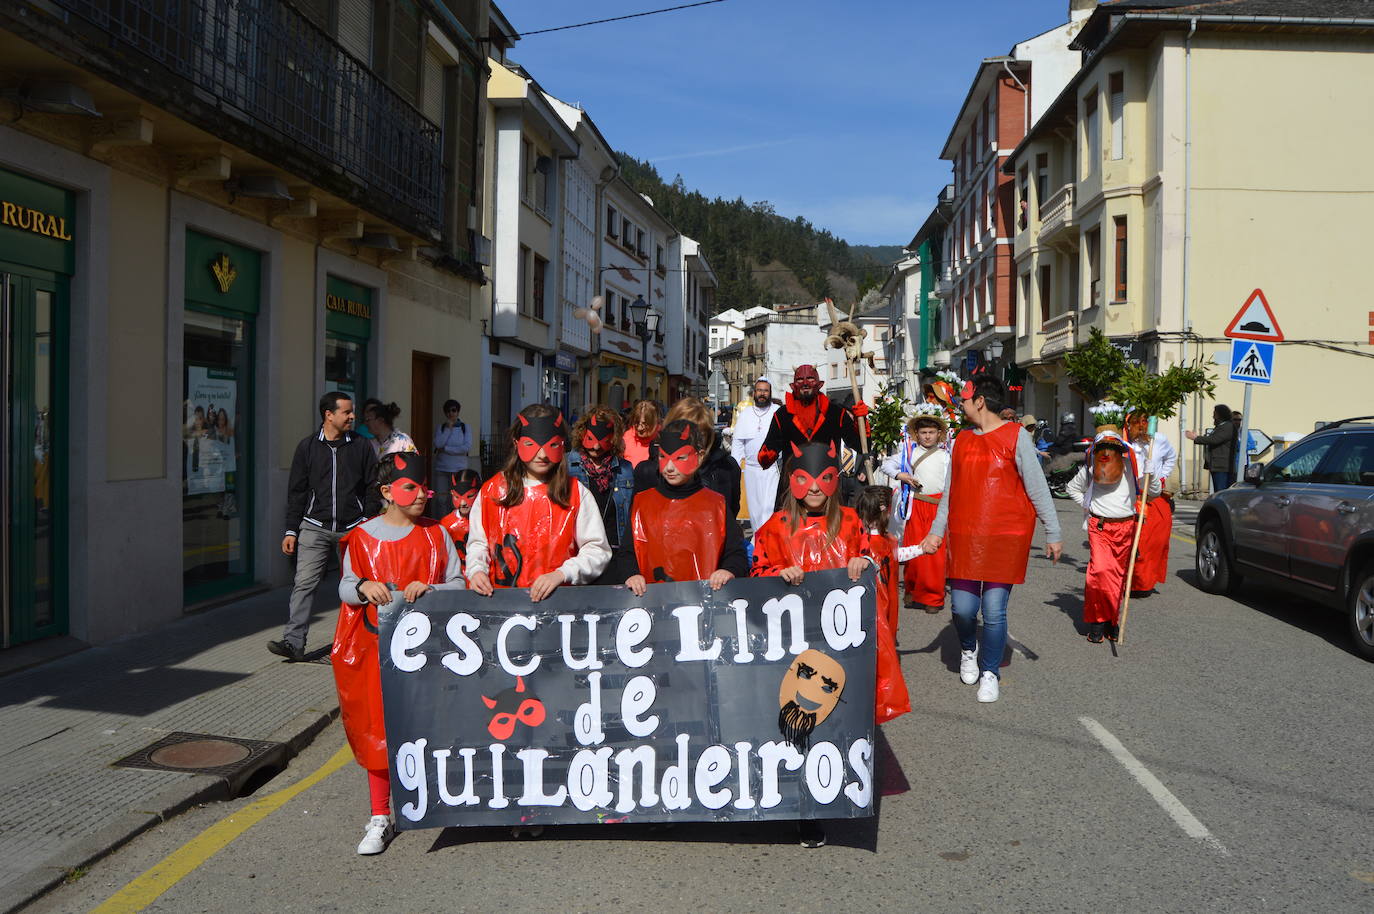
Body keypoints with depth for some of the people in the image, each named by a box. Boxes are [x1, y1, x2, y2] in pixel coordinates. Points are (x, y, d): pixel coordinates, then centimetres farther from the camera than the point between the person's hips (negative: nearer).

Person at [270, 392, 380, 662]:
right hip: (315, 527, 0)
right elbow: (296, 492, 8)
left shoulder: (361, 447, 6)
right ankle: (294, 642, -7)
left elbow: (373, 489, 8)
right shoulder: (308, 447, 6)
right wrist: (291, 531, 3)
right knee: (304, 583, -8)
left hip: (353, 528, 0)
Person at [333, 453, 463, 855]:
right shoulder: (362, 536, 2)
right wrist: (363, 587, -15)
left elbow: (458, 585, 2)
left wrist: (429, 589, -17)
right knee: (377, 727, 2)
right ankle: (380, 819, 12)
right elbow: (344, 588, 7)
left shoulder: (436, 534, 3)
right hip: (376, 646, 0)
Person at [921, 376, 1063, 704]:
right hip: (964, 538, 4)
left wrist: (1052, 534, -2)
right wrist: (936, 531, 11)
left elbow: (1038, 489, -2)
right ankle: (968, 650, 32)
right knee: (963, 608, 1)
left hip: (1006, 539, -4)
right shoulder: (962, 439, 11)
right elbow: (950, 491, 16)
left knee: (994, 611, -3)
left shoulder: (1016, 436, -4)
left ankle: (990, 673, 16)